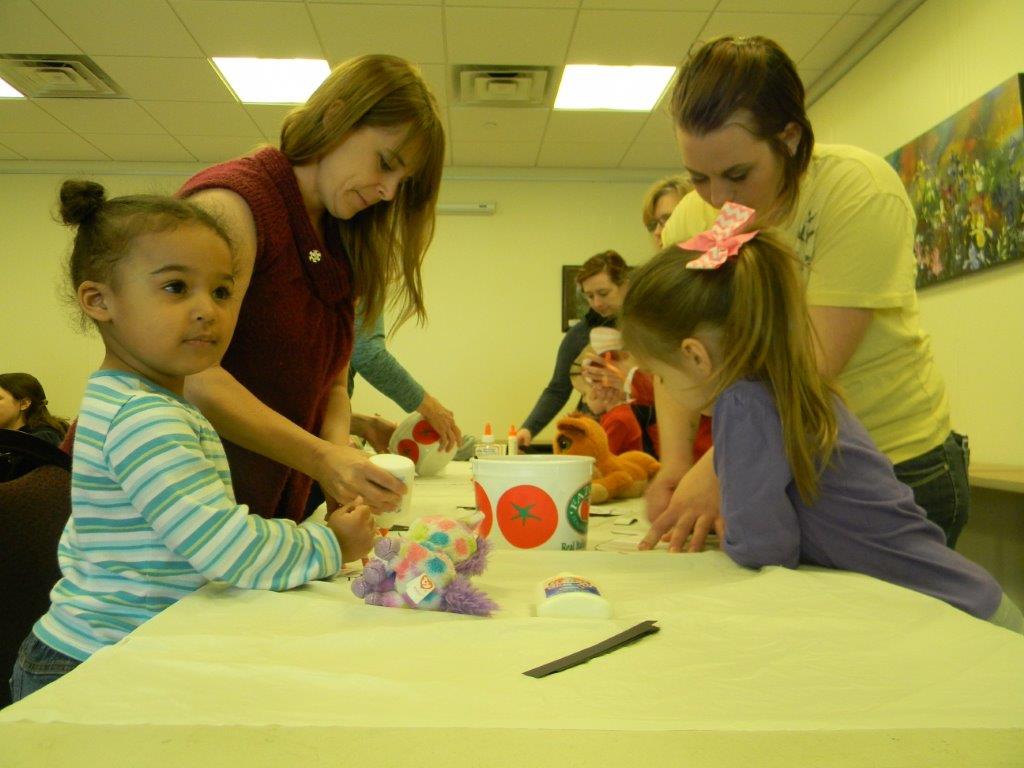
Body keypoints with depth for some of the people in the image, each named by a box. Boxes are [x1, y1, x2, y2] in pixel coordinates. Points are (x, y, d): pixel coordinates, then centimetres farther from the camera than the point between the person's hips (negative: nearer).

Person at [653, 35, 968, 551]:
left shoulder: (859, 189, -21)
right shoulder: (691, 219, -6)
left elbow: (815, 360, -28)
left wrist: (719, 469, -34)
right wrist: (674, 463, -25)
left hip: (896, 465, -4)